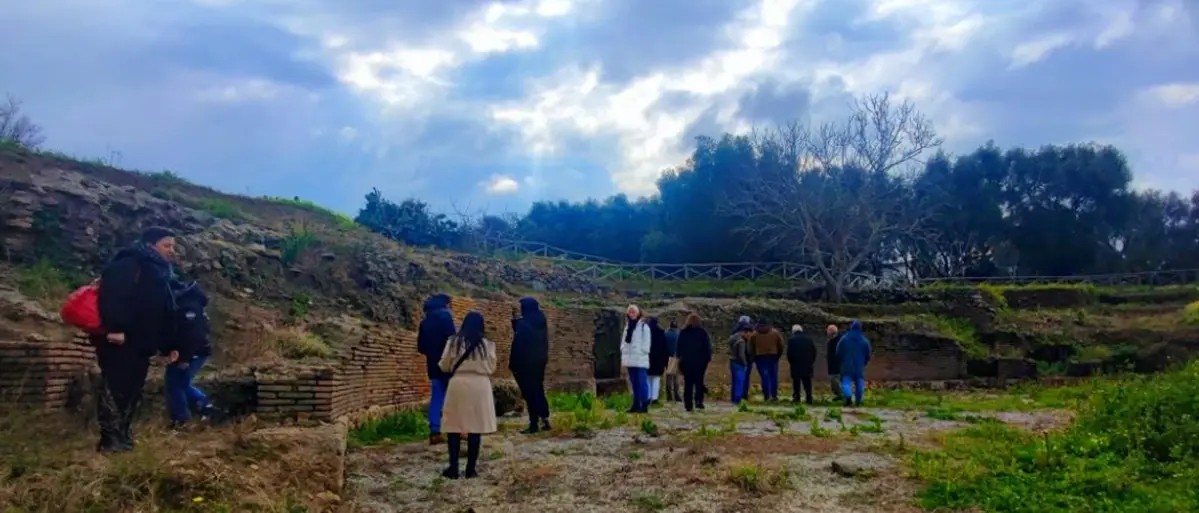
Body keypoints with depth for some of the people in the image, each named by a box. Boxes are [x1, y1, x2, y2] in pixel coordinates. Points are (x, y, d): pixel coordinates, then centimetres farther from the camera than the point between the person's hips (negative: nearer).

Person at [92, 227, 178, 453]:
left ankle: (123, 437, 20)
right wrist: (114, 328, -32)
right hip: (118, 342, -10)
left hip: (139, 345, 10)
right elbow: (112, 294, -24)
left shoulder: (159, 276, 21)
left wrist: (165, 347, 20)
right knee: (115, 389, -7)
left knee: (132, 391, 12)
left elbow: (164, 315, 22)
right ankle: (111, 440, -3)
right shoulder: (129, 264, -9)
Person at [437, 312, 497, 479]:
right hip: (479, 387, 1)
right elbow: (491, 368, 7)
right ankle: (471, 468, 7)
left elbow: (443, 366, 3)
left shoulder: (453, 342, -4)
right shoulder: (486, 344, -1)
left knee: (455, 429, 6)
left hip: (458, 386, -1)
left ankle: (453, 468, 7)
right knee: (475, 429, 5)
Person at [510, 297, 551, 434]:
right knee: (538, 390, 16)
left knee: (529, 393, -1)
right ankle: (545, 420, 17)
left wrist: (512, 364, -8)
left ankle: (534, 424, 1)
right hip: (540, 361, 7)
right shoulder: (541, 323, 7)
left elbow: (518, 345, -16)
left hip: (526, 363, -7)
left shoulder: (523, 324, -15)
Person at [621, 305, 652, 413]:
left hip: (640, 359, -7)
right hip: (630, 359, 7)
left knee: (642, 382, -8)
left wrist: (643, 352, -14)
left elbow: (646, 342, -8)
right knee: (634, 383, 11)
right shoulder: (627, 326, 17)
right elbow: (624, 341, 18)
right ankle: (636, 404, 16)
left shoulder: (644, 326, -4)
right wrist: (623, 355, 11)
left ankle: (644, 405, -6)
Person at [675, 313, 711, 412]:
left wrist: (680, 359, 12)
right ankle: (698, 401, -8)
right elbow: (708, 347, -3)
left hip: (686, 361, 1)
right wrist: (708, 358, 3)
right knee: (699, 382, 8)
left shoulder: (683, 333, 3)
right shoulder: (703, 332, -1)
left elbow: (679, 347, 5)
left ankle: (688, 404, 2)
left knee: (688, 383, 5)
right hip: (700, 361, -1)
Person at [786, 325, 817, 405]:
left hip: (795, 364, -3)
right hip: (807, 364, 3)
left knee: (796, 381, 3)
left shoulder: (791, 340, -4)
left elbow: (789, 353, -8)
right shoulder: (808, 339, 8)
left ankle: (796, 397, 0)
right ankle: (808, 398, 0)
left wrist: (790, 362, 5)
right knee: (807, 381, 6)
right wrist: (811, 361, 13)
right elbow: (814, 352, 7)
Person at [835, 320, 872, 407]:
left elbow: (838, 354, 2)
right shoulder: (865, 341, 2)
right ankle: (858, 401, 9)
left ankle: (848, 397, -27)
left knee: (846, 382, -4)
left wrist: (841, 362, 19)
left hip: (846, 366, -1)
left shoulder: (844, 339, -1)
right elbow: (868, 356, 7)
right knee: (859, 383, 9)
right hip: (859, 367, 1)